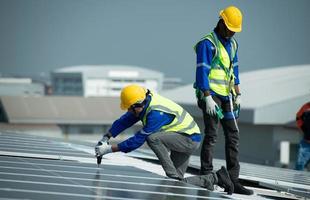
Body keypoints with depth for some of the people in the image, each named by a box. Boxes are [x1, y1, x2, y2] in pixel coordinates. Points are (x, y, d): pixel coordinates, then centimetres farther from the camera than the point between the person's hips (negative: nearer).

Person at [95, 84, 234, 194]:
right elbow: (125, 120, 7)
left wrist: (110, 149, -24)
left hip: (190, 139, -10)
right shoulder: (145, 102, -4)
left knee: (152, 138, -31)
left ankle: (174, 176, -22)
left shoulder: (156, 113, -30)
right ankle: (214, 178, 17)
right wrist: (106, 138, -1)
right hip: (182, 139, 10)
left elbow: (138, 140, -28)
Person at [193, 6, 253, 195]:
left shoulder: (232, 44, 16)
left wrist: (238, 94, 16)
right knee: (211, 135, -9)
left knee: (233, 135, 3)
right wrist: (208, 98, -20)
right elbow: (202, 71, -14)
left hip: (226, 96, 8)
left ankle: (233, 180, 3)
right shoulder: (207, 43, -9)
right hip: (211, 94, -8)